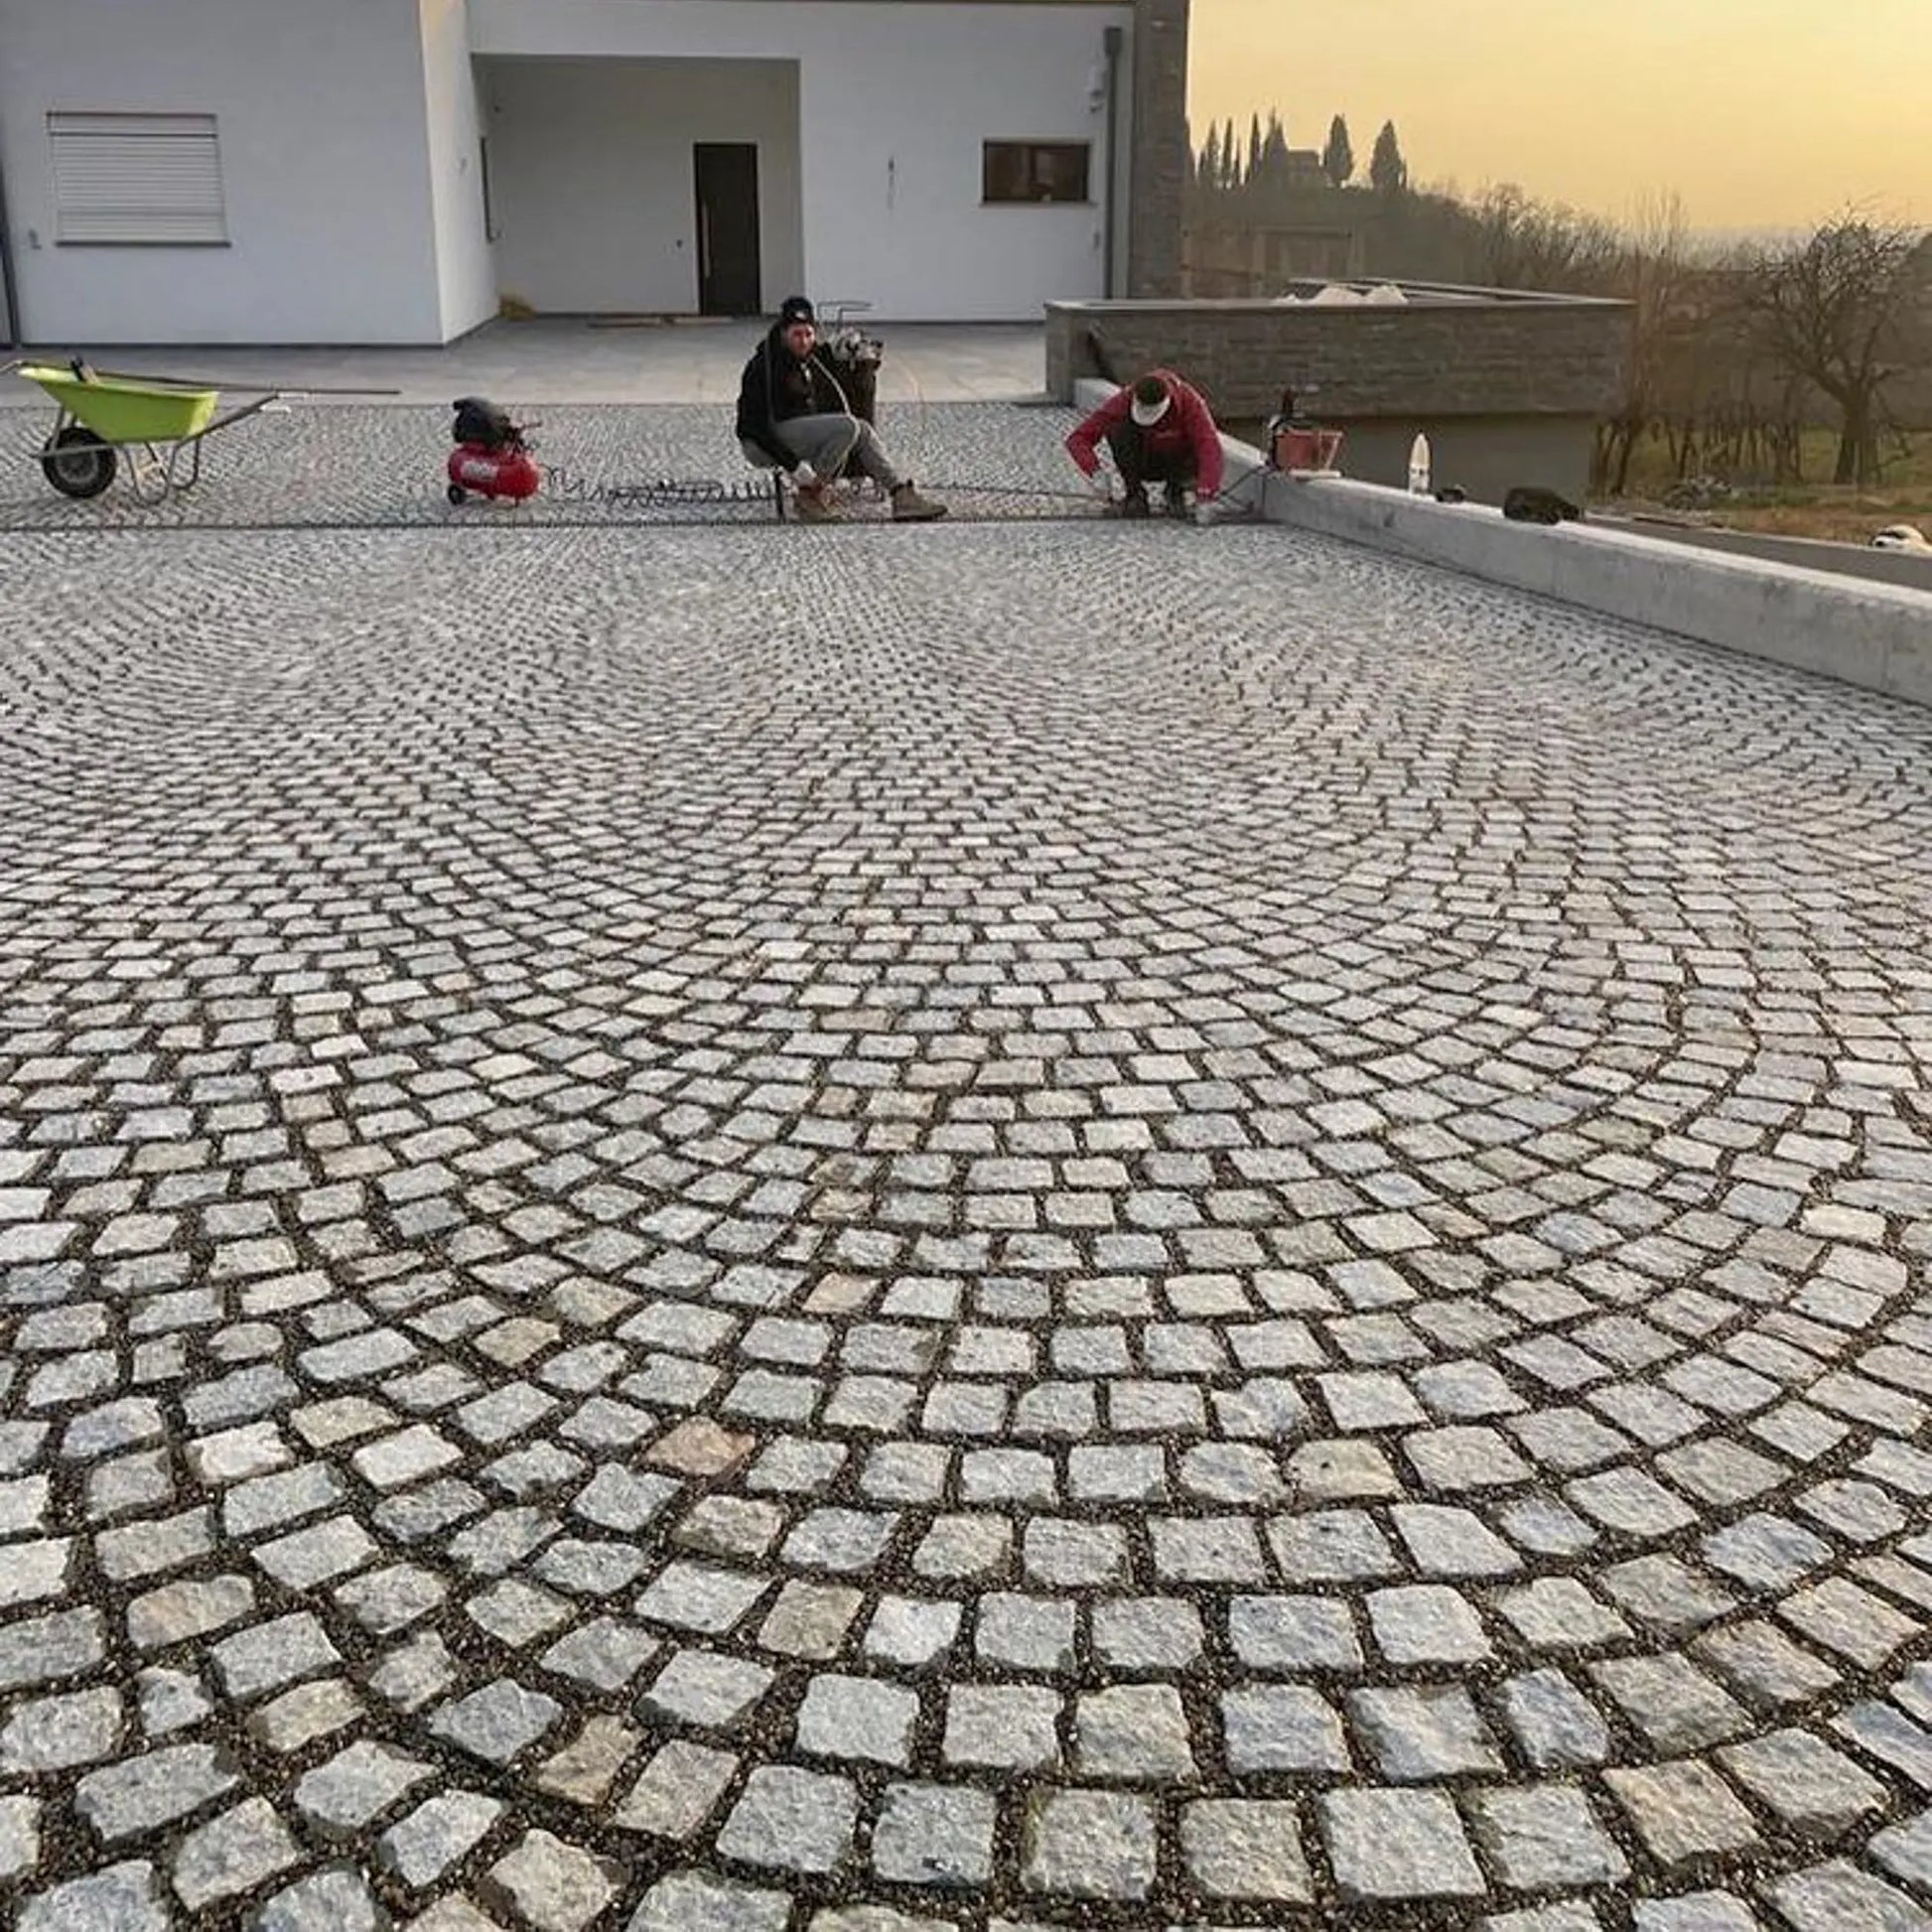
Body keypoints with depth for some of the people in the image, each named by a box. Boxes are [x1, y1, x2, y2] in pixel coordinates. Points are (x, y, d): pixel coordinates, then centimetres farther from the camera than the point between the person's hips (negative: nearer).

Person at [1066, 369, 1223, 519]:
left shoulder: (1189, 400, -30)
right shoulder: (1122, 402, -27)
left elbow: (1208, 444, -42)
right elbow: (1078, 438, -28)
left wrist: (1207, 484, -60)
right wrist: (1094, 469, -49)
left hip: (1178, 464, 0)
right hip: (1142, 464, 0)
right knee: (1118, 428, -29)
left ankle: (1175, 491, 1)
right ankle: (1135, 494, -10)